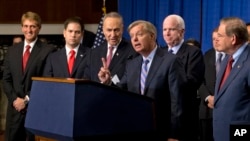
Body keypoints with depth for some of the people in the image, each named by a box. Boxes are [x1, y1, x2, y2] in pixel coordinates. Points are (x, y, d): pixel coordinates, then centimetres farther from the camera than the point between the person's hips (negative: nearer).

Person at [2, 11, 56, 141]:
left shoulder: (48, 51, -4)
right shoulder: (12, 50, 13)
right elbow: (6, 79, 11)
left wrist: (27, 99, -10)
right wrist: (14, 99, -5)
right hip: (15, 107, 4)